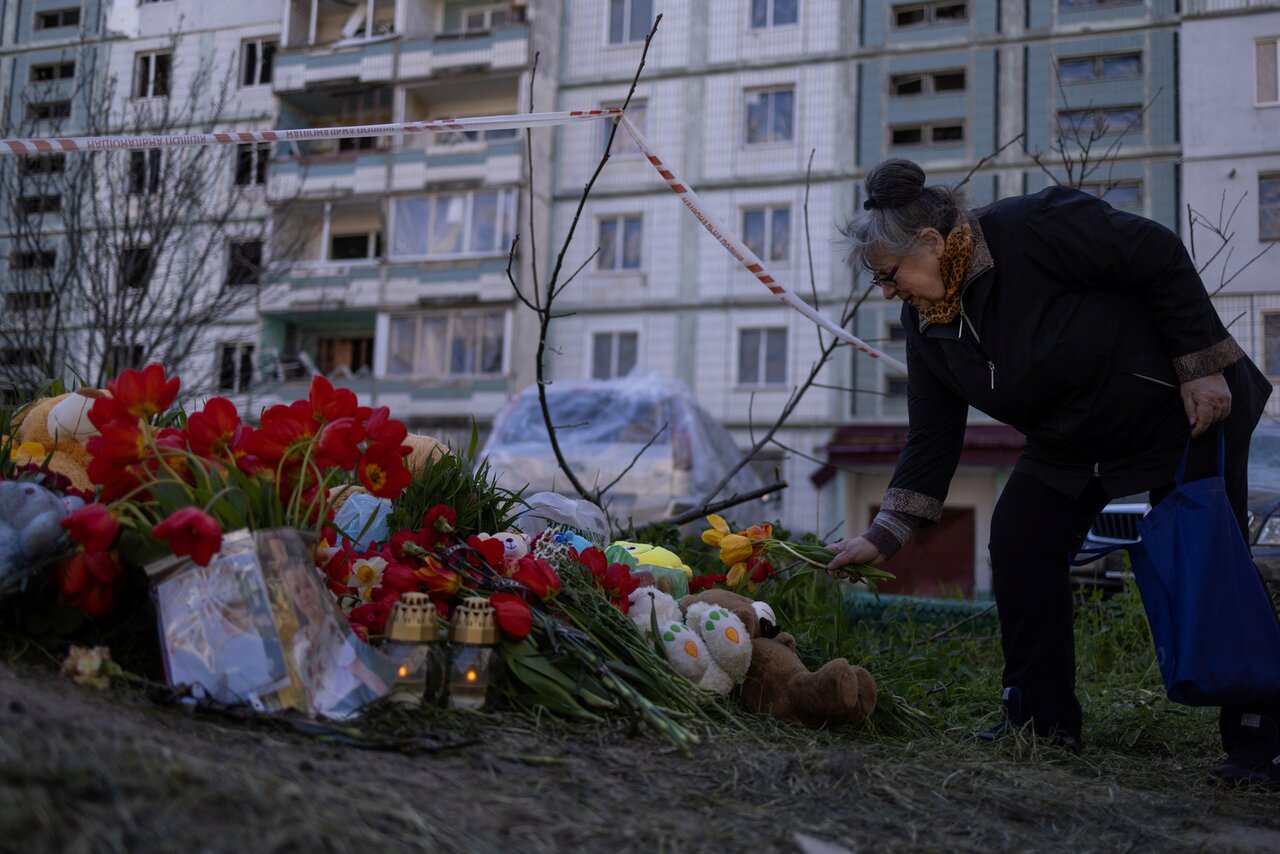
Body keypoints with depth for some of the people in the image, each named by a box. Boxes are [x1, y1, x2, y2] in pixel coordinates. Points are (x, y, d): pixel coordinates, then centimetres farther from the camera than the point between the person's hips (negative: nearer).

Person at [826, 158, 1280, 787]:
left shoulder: (1035, 227, -28)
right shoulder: (926, 323, -5)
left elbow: (1161, 258, -21)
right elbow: (932, 439, -3)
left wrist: (1204, 365, -21)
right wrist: (883, 537, -8)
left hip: (1186, 407, -7)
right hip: (1070, 442, 7)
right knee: (1018, 545, -8)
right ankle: (1043, 721, 2)